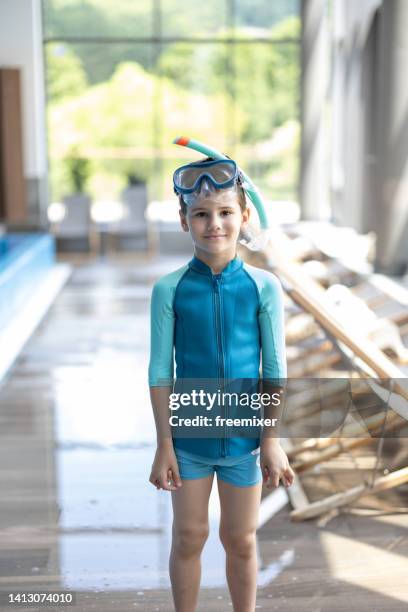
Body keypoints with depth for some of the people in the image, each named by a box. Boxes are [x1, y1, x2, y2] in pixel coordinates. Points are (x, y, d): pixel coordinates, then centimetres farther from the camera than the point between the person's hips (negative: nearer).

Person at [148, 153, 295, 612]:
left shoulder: (263, 286, -9)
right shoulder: (169, 290, -10)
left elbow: (275, 369, -4)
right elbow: (160, 371, -5)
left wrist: (271, 440, -4)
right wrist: (164, 446, -4)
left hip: (244, 438, 0)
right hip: (189, 438, 0)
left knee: (241, 541, 16)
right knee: (189, 538, 15)